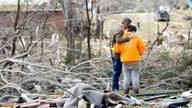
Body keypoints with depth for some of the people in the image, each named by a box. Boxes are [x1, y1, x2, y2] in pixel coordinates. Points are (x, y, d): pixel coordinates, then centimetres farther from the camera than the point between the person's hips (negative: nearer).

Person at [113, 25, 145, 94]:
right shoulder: (137, 38, -1)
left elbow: (116, 50, 1)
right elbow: (142, 48, -3)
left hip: (125, 61, 2)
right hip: (135, 61, -2)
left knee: (126, 77, 8)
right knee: (135, 77, 2)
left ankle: (126, 92, 7)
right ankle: (136, 92, 1)